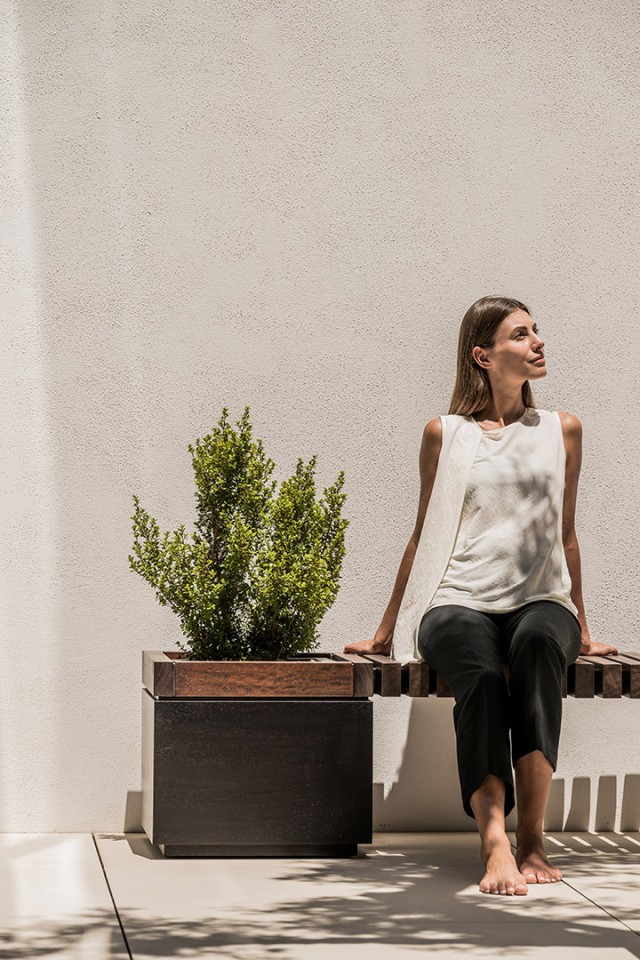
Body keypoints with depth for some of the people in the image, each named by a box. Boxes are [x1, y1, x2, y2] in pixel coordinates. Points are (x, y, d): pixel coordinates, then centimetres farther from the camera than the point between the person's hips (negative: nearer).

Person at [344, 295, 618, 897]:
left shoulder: (561, 430, 16)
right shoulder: (445, 434, 11)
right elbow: (424, 535, 19)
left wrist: (582, 630, 27)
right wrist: (385, 633, 21)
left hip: (539, 600, 1)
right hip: (460, 602, -1)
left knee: (538, 644, -36)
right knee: (480, 677, -35)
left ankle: (531, 839, -38)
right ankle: (496, 844, -49)